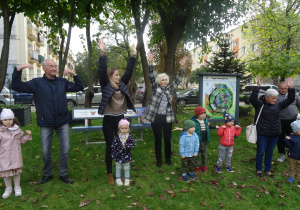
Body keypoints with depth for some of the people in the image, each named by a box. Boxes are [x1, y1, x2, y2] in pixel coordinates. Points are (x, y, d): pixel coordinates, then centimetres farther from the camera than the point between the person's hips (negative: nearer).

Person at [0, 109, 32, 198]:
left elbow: (22, 140, 10)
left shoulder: (17, 130, 3)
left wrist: (28, 136, -3)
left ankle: (17, 187, 29)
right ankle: (8, 188, 30)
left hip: (16, 155, 2)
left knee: (16, 171, 12)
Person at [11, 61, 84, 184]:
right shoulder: (37, 83, -1)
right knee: (46, 152, 7)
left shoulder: (63, 82, 6)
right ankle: (47, 174, 30)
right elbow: (16, 86, -7)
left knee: (65, 150, 4)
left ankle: (63, 174, 22)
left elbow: (79, 87, 10)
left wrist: (74, 74, -4)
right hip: (46, 124, -1)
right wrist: (18, 70, -19)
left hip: (63, 122, 2)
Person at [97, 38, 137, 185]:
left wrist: (134, 55, -1)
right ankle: (109, 175, 21)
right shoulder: (106, 85, -5)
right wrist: (103, 53, -26)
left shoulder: (122, 85, 7)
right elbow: (102, 71, -17)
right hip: (109, 120, -4)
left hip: (121, 119, 4)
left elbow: (129, 71, 3)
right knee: (109, 147, 6)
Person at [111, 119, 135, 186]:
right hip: (118, 156, 0)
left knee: (126, 168, 16)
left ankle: (127, 179, 34)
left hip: (127, 156, 1)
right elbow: (113, 146, -9)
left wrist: (126, 145, -26)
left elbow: (133, 144, -14)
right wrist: (113, 155, -8)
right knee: (118, 168, 17)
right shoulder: (117, 137, -14)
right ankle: (118, 179, 36)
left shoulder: (130, 137, -11)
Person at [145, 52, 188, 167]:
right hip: (156, 117, -2)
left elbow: (178, 79, 4)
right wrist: (150, 63, -23)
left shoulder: (170, 88, 8)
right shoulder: (155, 88, 0)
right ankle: (158, 159, 23)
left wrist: (182, 67, -7)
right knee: (158, 139, 8)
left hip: (167, 117, 3)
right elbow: (151, 77, -12)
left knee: (167, 139, 10)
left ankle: (168, 158, 29)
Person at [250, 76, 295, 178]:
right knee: (260, 153, 8)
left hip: (274, 134, 5)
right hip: (262, 134, -4)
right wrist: (257, 87, -32)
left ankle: (267, 170, 32)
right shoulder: (260, 104, -10)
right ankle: (259, 170, 26)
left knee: (270, 153, 17)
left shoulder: (278, 105, 4)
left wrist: (291, 89, -8)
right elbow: (252, 99, -27)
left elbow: (290, 100, 4)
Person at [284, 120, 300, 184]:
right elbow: (288, 146, -13)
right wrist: (286, 140, -28)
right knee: (292, 168, 15)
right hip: (292, 157, -2)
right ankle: (291, 177, 32)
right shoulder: (291, 137, -14)